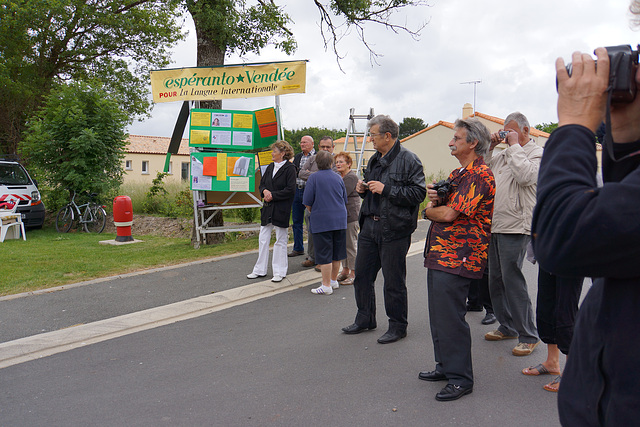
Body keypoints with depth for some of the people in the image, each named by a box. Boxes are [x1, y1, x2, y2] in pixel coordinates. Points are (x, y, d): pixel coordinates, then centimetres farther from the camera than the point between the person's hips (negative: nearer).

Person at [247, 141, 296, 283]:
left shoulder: (289, 168, -9)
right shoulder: (270, 167, 12)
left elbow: (290, 190, -15)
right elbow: (262, 183, 16)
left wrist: (272, 195, -14)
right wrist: (265, 191, -7)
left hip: (281, 209, -7)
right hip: (268, 207, 7)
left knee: (280, 240, 4)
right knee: (263, 239, 9)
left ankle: (279, 272, 14)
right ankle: (260, 270, 19)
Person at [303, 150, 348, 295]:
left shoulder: (313, 178, -7)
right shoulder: (338, 178, 7)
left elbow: (308, 203, -6)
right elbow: (345, 200, 15)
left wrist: (312, 212, 13)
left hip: (322, 221, -5)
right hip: (340, 219, 5)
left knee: (324, 255, 0)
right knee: (336, 253, 14)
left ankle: (326, 286, 3)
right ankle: (334, 280, 27)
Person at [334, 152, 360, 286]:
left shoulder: (351, 177, -13)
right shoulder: (339, 177, 16)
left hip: (350, 216, -9)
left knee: (351, 245, -4)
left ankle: (353, 273, 3)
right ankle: (345, 270, 23)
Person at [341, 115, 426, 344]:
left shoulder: (408, 159, -9)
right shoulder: (374, 160, 17)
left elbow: (418, 192, -18)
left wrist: (386, 189, -21)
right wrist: (363, 189, 6)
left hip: (394, 230, -8)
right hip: (369, 226, 8)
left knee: (394, 281, 2)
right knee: (362, 275, 13)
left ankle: (397, 326, 18)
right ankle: (365, 319, 29)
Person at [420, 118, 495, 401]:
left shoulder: (480, 176, -13)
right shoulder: (457, 173, 19)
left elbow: (449, 214, -20)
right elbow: (435, 206, 20)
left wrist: (428, 211, 1)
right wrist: (433, 198, -3)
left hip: (457, 259, -10)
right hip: (439, 255, 10)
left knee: (450, 317, -6)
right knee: (439, 315, 15)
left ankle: (460, 378, 6)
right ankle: (445, 366, 29)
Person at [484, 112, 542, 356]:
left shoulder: (537, 153, -3)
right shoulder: (503, 155, 18)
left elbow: (525, 176, -22)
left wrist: (514, 145, -13)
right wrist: (490, 147, 11)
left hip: (515, 228, -8)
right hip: (494, 226, 8)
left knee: (512, 280, -8)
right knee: (495, 280, 13)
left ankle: (528, 336, 3)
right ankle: (507, 327, 27)